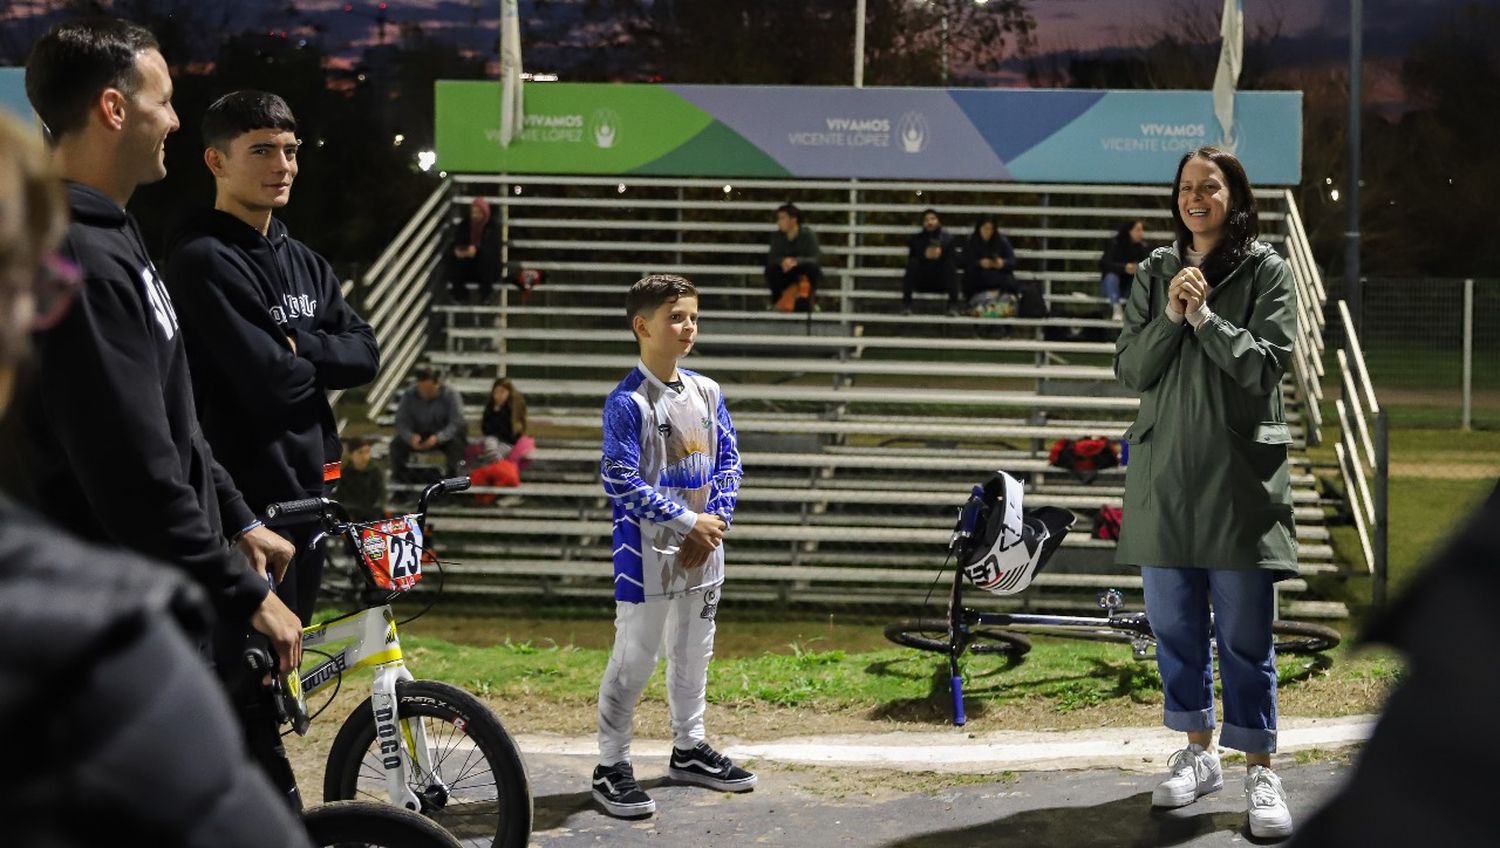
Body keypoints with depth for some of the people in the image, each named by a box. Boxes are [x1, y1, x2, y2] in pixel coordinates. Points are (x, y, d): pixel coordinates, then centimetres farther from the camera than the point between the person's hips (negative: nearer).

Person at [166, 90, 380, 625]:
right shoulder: (205, 262, -14)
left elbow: (365, 352, 5)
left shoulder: (304, 263, 14)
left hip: (305, 489, 9)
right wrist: (324, 361, -1)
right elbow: (272, 380, -21)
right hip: (244, 500, -9)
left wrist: (300, 348, -13)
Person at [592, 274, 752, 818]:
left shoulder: (708, 393, 7)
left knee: (693, 653, 17)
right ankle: (612, 766, 8)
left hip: (703, 549, 7)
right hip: (647, 553, -7)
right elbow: (622, 481, -19)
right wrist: (689, 522, -18)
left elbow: (728, 463, 10)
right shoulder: (627, 402, -14)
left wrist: (716, 521, -6)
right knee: (634, 658, -2)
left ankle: (689, 749, 32)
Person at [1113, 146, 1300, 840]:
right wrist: (1171, 316, -11)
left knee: (1245, 632, -2)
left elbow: (1267, 365, -8)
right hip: (1163, 470, 4)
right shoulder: (1155, 273, 9)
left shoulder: (1266, 271, 0)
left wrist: (1204, 316, -13)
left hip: (1240, 472, -4)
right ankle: (1198, 752, 24)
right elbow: (1130, 370, 4)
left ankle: (1260, 770, 7)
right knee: (1174, 624, 10)